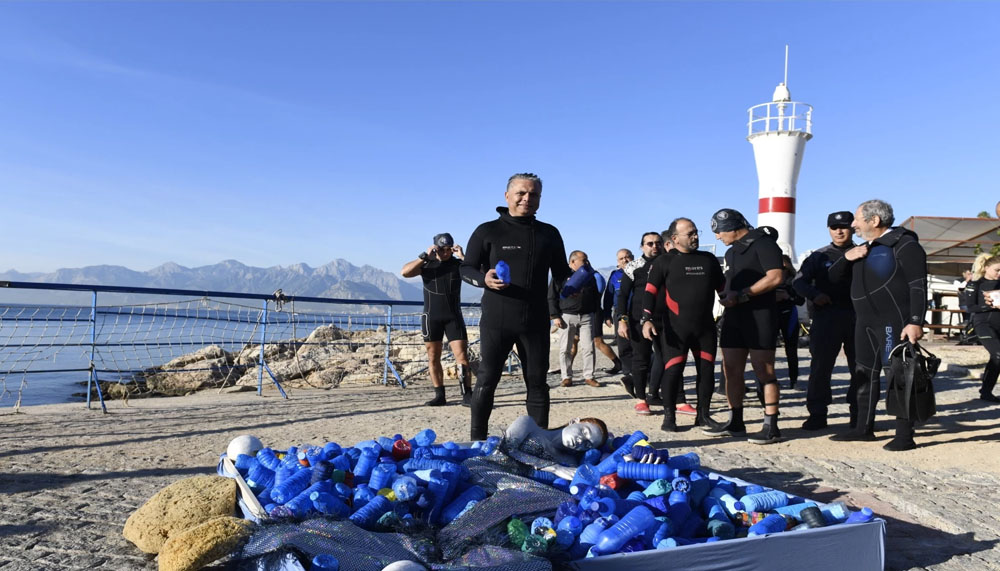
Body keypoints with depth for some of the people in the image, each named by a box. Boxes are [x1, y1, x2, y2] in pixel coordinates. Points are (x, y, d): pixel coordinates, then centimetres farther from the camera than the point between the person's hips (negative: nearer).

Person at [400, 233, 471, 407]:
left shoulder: (458, 264, 1)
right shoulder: (426, 264, 1)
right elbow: (405, 272, -14)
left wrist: (462, 257, -19)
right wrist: (425, 256, -20)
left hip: (454, 316, -1)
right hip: (431, 317, 1)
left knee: (461, 355, -9)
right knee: (433, 357, 4)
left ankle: (467, 395, -8)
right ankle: (439, 395, 13)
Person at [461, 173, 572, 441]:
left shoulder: (549, 234, 12)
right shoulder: (488, 231, 2)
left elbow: (561, 273, 19)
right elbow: (466, 268, 3)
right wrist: (484, 279, -18)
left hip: (536, 322, 3)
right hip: (496, 321, -3)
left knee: (537, 383, 9)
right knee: (486, 381, 1)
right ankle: (477, 440, 12)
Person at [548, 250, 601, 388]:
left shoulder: (590, 276, 13)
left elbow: (596, 296, 21)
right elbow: (552, 297, -2)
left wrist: (595, 313, 14)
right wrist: (555, 316, -9)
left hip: (586, 317, 3)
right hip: (567, 316, -3)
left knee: (588, 348, 0)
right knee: (566, 349, 1)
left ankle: (589, 376, 8)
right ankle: (567, 377, 9)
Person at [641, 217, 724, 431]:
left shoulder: (708, 259, 12)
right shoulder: (664, 262, -1)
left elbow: (722, 288, 21)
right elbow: (650, 292, -6)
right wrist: (647, 319, -17)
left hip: (705, 326, 4)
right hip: (675, 327, -4)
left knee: (707, 370, 6)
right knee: (672, 371, -6)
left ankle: (703, 415, 21)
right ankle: (669, 416, 9)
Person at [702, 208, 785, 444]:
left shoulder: (763, 243, -9)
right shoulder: (732, 251, 19)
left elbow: (775, 277, -19)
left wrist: (742, 295, -20)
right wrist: (726, 296, 3)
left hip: (759, 316, -8)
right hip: (734, 316, 9)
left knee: (764, 372, -4)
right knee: (731, 370, 8)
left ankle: (771, 426, 2)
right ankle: (735, 422, 16)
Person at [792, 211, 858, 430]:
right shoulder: (820, 256, 11)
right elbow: (799, 281, 6)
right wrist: (814, 294, -12)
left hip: (857, 317, 1)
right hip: (826, 317, -1)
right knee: (820, 366, -2)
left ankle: (859, 414, 17)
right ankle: (817, 414, 4)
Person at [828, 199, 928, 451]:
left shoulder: (904, 245, -8)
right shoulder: (864, 248, 17)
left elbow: (918, 286, -15)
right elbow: (834, 276, 17)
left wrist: (916, 322, -23)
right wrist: (847, 257, -2)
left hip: (894, 323, -9)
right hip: (866, 323, 9)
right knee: (864, 375, 12)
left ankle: (904, 436, 0)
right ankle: (863, 428, 21)